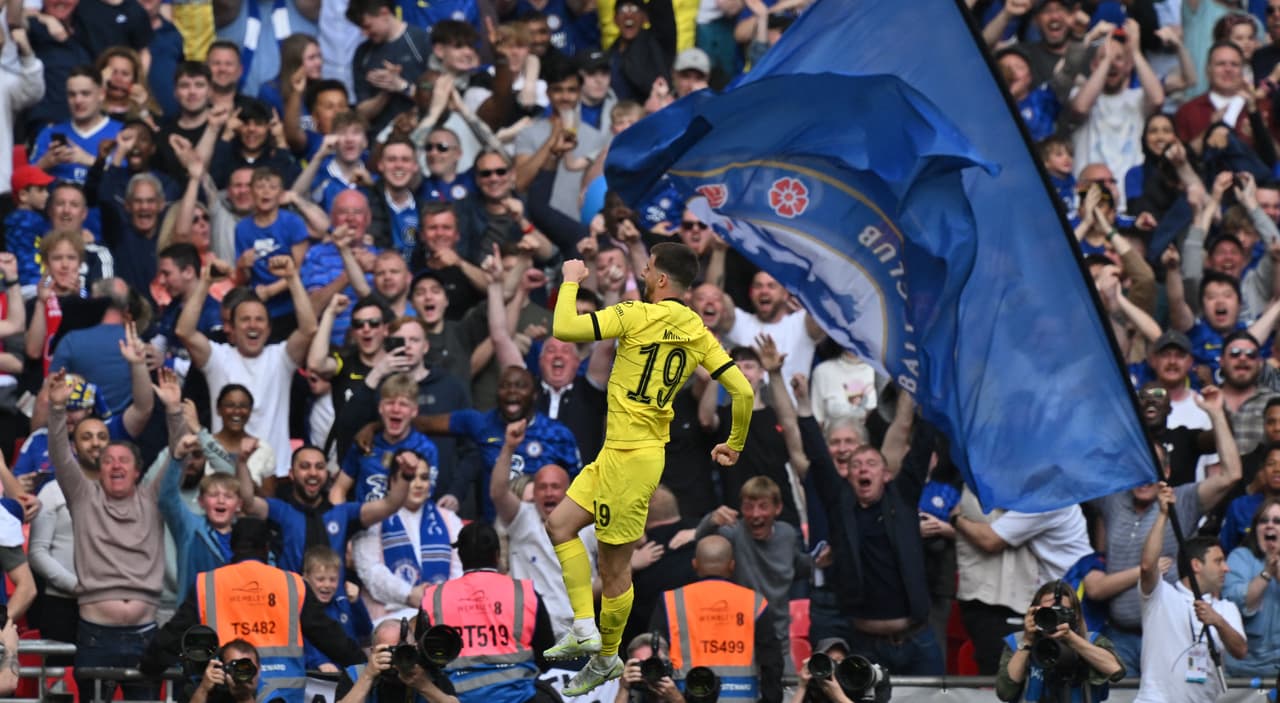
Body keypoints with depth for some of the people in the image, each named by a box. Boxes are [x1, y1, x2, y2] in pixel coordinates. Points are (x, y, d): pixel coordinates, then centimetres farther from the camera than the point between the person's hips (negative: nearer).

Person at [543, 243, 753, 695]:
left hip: (629, 457, -8)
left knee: (614, 564, 0)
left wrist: (571, 280, -2)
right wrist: (735, 446, 18)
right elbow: (742, 391, 3)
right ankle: (585, 628, 12)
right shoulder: (697, 332, 7)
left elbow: (563, 328, -19)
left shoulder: (636, 315, -14)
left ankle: (606, 657, 7)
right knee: (560, 524, 11)